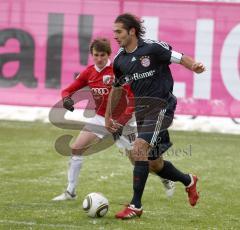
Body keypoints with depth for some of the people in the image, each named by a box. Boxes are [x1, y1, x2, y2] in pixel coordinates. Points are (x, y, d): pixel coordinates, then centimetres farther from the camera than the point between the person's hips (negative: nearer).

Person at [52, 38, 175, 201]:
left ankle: (167, 181, 26)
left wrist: (122, 121, -27)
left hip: (121, 119, -5)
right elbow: (68, 90, 5)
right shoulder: (89, 73, -1)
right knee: (76, 148, -9)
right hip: (100, 119, 5)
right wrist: (67, 99, -20)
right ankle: (70, 192, 2)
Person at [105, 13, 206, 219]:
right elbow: (116, 88, 20)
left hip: (160, 107, -7)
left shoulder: (153, 48, -12)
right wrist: (108, 116, 24)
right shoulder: (120, 60, 6)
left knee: (139, 150, -22)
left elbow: (180, 58, -11)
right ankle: (188, 181, 41)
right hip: (141, 111, 7)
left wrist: (194, 67, -33)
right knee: (154, 163, 12)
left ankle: (136, 206, -17)